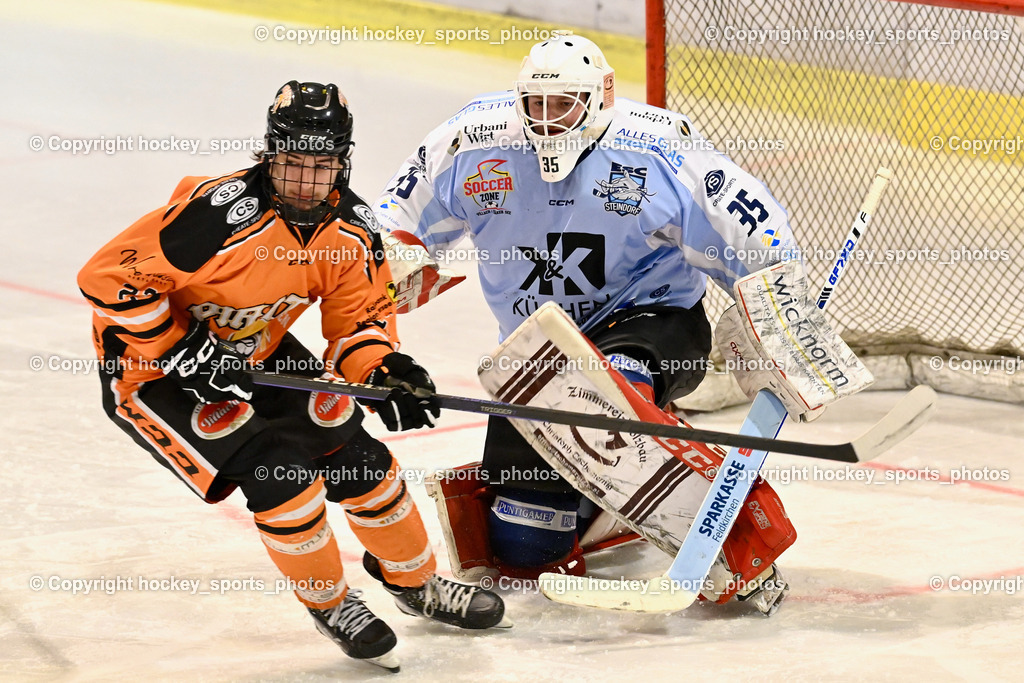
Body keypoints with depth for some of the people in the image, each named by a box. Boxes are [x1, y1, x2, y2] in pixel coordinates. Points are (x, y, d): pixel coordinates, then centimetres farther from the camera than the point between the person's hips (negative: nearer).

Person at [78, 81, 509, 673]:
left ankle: (418, 584, 23)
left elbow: (361, 315, 1)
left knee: (351, 449, 1)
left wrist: (382, 372, -20)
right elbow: (109, 277, -30)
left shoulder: (354, 229, -11)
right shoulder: (220, 214, -33)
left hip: (254, 353, 7)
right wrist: (184, 353, -29)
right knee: (276, 466, -21)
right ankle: (330, 604, 1)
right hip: (149, 370, -7)